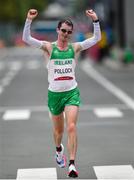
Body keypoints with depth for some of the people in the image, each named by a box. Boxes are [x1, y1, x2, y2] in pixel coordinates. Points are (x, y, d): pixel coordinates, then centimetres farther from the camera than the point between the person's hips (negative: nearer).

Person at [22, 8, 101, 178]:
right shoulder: (49, 47, -4)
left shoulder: (75, 47, 2)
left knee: (71, 127, -16)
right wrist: (29, 20, -27)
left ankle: (72, 164, -18)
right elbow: (26, 38, -15)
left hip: (72, 92, 0)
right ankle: (59, 150, 48)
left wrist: (95, 21, -13)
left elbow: (96, 38, 0)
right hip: (54, 93, 0)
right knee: (58, 130, 15)